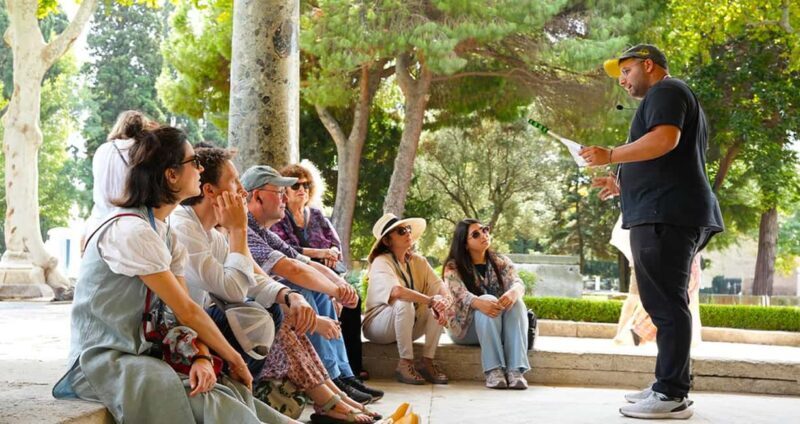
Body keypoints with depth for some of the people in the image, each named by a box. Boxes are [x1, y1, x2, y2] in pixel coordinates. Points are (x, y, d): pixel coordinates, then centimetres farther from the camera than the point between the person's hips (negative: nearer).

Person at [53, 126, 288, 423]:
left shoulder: (166, 235, 11)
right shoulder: (131, 231, -18)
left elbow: (186, 311, 1)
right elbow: (186, 311, -16)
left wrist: (202, 356, -17)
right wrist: (235, 359, -7)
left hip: (141, 355, 8)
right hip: (102, 362, -8)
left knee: (232, 392, -13)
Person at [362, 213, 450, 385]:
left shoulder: (418, 261, 5)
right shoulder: (381, 262, -16)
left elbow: (440, 286, -8)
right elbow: (396, 291, -36)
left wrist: (443, 301, -31)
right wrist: (430, 301, -38)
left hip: (410, 325, 6)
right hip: (378, 325, -6)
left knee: (438, 306, -16)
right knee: (404, 303, -34)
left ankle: (427, 362, -13)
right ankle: (405, 363, -28)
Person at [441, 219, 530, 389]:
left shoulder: (501, 262, 6)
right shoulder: (453, 267, -5)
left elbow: (518, 283, -13)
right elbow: (460, 294, -23)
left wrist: (513, 292, -39)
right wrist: (480, 303, -46)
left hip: (501, 328, 3)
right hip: (465, 327, -3)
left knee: (515, 302, -28)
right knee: (488, 300, -32)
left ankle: (515, 369, -40)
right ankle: (493, 369, -41)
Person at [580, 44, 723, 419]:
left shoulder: (665, 91, 0)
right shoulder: (673, 98, 31)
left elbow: (665, 139, -20)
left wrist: (611, 156, -14)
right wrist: (623, 185, 27)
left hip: (666, 215, -11)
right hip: (675, 215, 11)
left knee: (665, 304, -13)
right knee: (668, 304, 11)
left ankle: (672, 395, -15)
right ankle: (670, 386, 14)